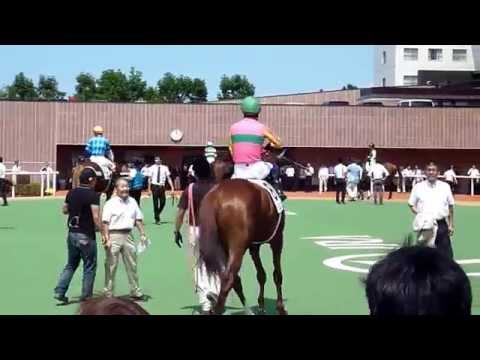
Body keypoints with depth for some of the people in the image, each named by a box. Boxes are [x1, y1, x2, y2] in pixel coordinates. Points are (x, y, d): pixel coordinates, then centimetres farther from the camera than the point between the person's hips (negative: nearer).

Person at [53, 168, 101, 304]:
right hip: (86, 235, -6)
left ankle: (59, 291, 10)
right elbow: (96, 217, -20)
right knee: (89, 267, 7)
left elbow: (64, 210, 20)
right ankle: (86, 296, 11)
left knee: (71, 265, 19)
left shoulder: (71, 193, 6)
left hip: (72, 233, 7)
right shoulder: (93, 195, -14)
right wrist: (100, 229, -12)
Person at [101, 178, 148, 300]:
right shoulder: (110, 203, -5)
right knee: (111, 266, 0)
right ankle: (108, 292, 8)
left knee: (132, 265, 11)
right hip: (114, 236, -5)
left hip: (128, 235, 5)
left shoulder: (132, 202, 12)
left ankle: (135, 291, 21)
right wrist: (106, 239, -16)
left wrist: (142, 234, 8)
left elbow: (138, 220, 16)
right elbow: (105, 222, -10)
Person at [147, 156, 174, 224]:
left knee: (163, 202, 3)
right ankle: (157, 219, 10)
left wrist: (172, 188, -6)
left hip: (162, 186, 2)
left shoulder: (165, 168, 0)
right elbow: (149, 179, 2)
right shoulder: (152, 168, -1)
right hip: (155, 186, -2)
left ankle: (157, 214, 29)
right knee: (156, 203, 0)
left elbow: (168, 178, 0)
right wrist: (149, 189, -1)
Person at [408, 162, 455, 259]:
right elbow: (411, 204, 7)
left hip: (441, 225, 1)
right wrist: (419, 216, -10)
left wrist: (451, 225, 8)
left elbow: (450, 206, 11)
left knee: (446, 254, 1)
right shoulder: (418, 187, 3)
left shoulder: (445, 186, 6)